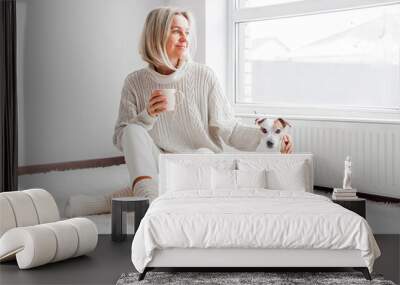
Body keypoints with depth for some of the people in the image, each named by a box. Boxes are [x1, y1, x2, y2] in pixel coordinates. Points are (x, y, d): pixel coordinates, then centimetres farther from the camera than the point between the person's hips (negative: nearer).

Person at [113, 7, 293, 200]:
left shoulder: (204, 76, -2)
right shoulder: (135, 82, 1)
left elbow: (228, 128, -7)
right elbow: (120, 139, 0)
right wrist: (148, 115, -17)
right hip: (156, 168, 1)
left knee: (203, 154, -33)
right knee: (134, 130, -25)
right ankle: (149, 200, -41)